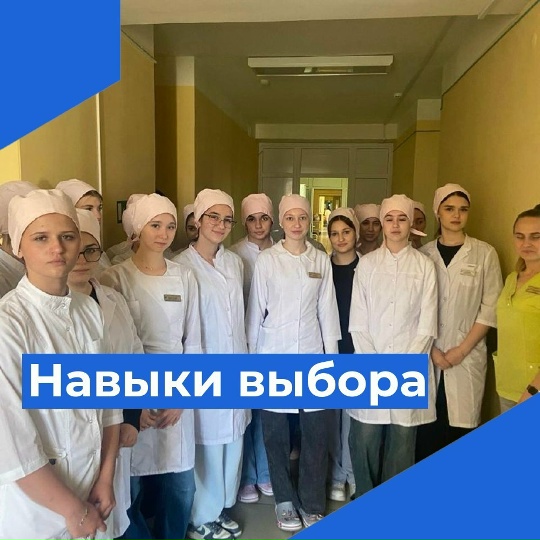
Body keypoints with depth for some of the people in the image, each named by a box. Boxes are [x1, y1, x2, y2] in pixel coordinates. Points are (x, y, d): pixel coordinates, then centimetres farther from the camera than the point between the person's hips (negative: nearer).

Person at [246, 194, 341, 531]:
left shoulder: (321, 260, 4)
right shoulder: (266, 260, -2)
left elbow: (327, 310, 5)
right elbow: (256, 310, 0)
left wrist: (332, 355, 4)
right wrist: (251, 355, 1)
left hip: (311, 355, 1)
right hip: (274, 355, -1)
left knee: (317, 434, 6)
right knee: (277, 434, 9)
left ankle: (312, 504, 26)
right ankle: (285, 501, 30)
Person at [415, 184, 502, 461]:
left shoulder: (484, 253, 1)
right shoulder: (423, 254, 5)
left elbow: (490, 309, -2)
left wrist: (462, 349, -8)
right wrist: (431, 349, -5)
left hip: (467, 356, -1)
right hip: (428, 355, 1)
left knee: (461, 428, 0)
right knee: (426, 427, 5)